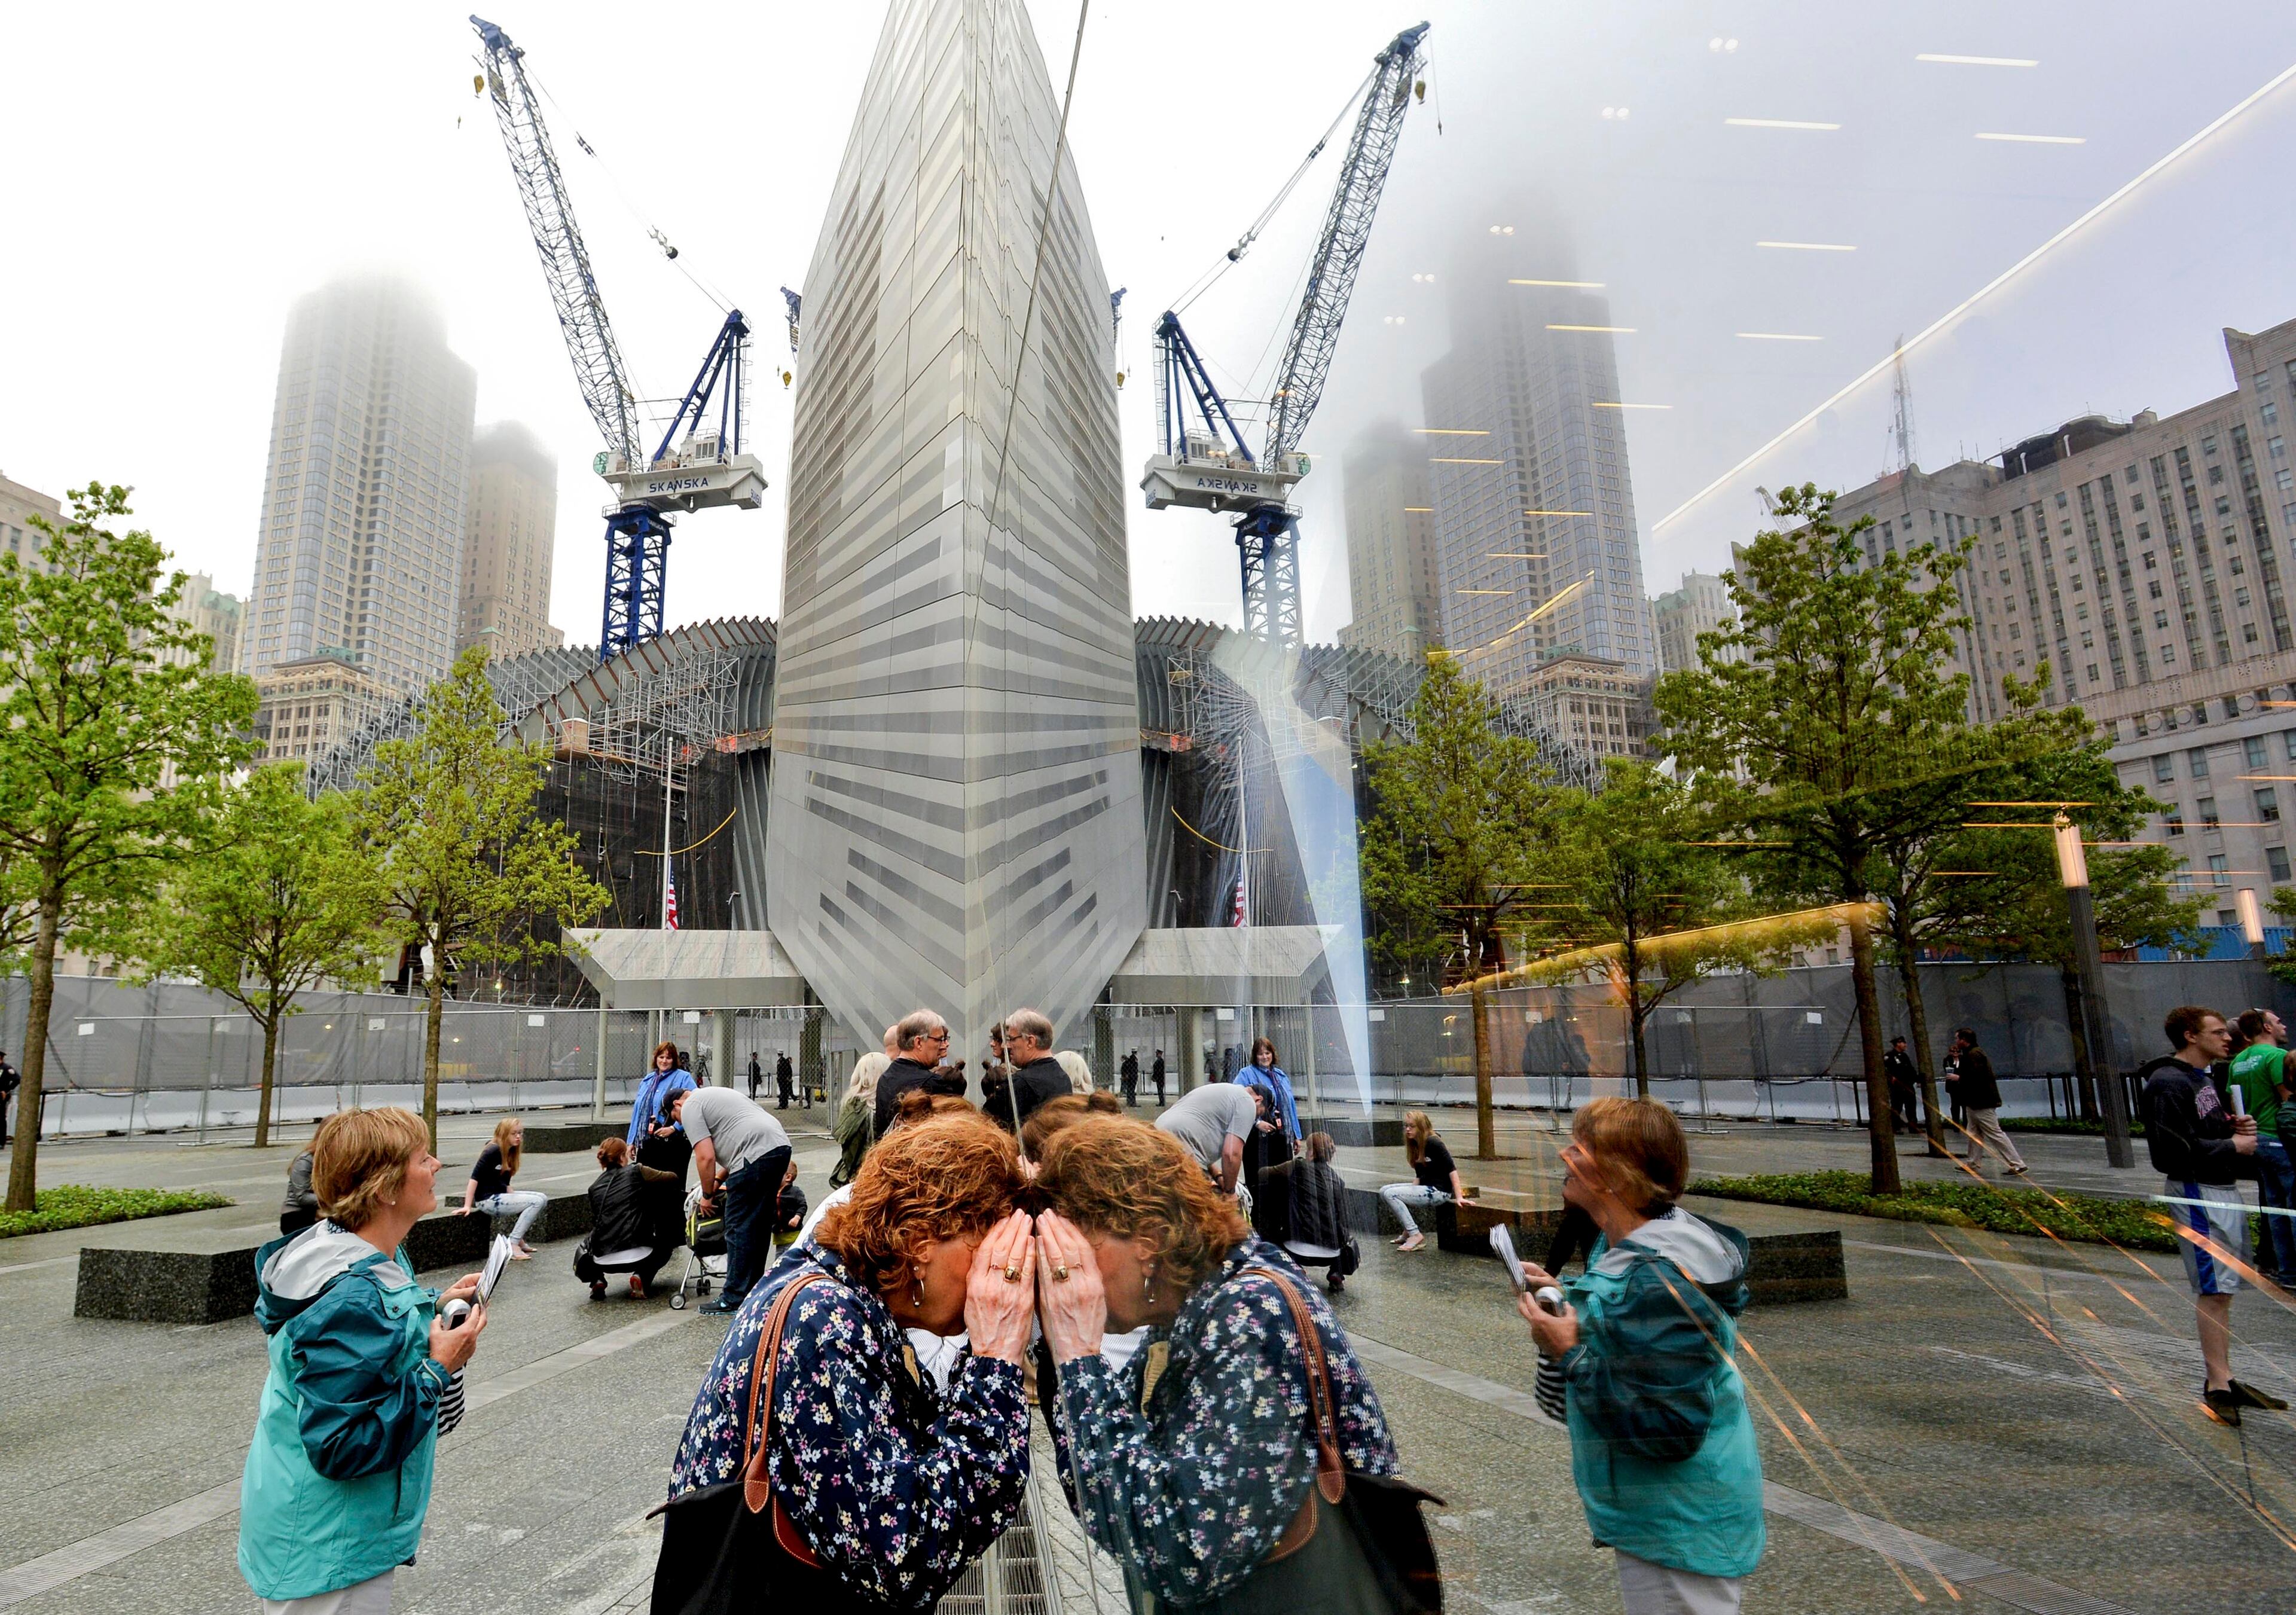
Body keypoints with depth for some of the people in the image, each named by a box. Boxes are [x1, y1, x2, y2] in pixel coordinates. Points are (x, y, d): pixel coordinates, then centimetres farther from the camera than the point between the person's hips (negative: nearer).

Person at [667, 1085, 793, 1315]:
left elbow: (706, 1157, -5)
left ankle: (735, 1299, 3)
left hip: (756, 1157, -10)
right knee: (760, 1225, 17)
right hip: (781, 1147, 10)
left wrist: (707, 1195, 7)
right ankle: (753, 1288, 25)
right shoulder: (713, 1095, 32)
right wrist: (718, 1180, 29)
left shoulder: (690, 1107, 3)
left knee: (739, 1228, -2)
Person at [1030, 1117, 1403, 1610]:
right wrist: (1063, 1347, -9)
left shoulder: (1252, 1315, -22)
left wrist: (1080, 1359, -23)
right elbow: (1099, 1499, 2)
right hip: (1218, 1601, 6)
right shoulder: (1187, 1318, -1)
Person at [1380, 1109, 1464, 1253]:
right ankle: (1408, 1230, 10)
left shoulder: (1433, 1143, -16)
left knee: (1391, 1194, -19)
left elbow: (1452, 1169, -19)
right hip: (1425, 1187, 9)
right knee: (1384, 1191, 2)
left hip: (1439, 1191, -9)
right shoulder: (1415, 1145, 10)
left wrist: (1459, 1197, -22)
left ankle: (1415, 1235, -12)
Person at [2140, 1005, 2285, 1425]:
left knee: (2223, 1287, 14)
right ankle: (2217, 1383, -3)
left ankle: (2223, 1377, 22)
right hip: (2197, 1193, -10)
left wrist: (2235, 1126, 5)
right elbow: (2174, 1150, -22)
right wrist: (2232, 1146, -16)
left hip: (2225, 1190, 10)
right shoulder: (2168, 1084, -17)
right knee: (2213, 1289, -8)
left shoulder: (2205, 1078, 17)